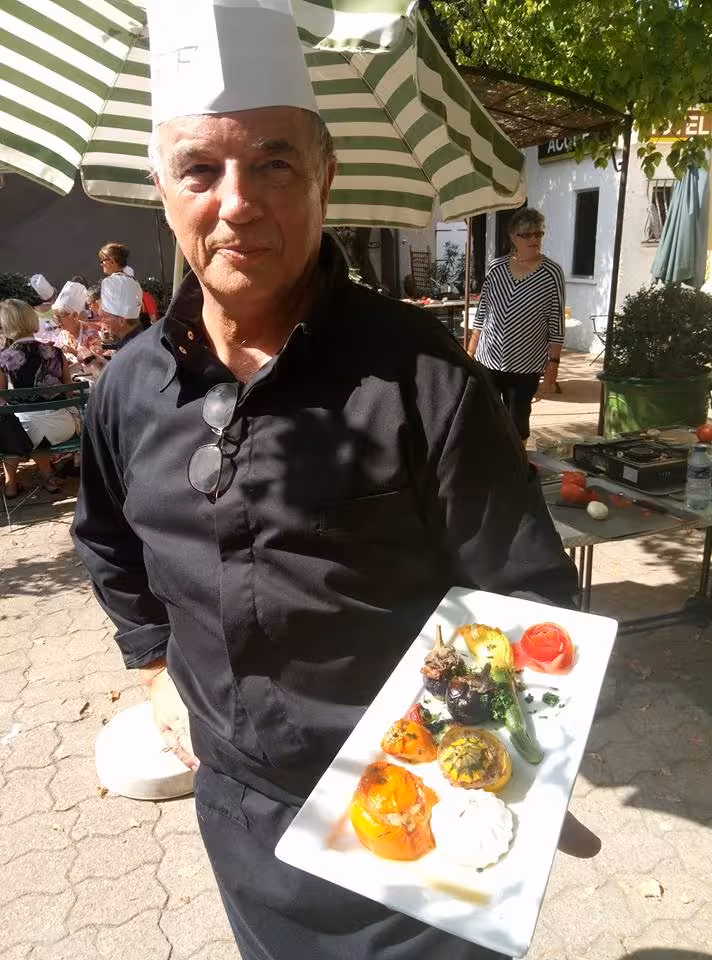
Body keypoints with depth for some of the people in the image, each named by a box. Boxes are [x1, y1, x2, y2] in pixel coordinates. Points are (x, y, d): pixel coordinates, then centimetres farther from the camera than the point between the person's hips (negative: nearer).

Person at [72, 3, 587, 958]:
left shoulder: (421, 372, -21)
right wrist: (156, 666, 10)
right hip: (237, 806, 5)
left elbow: (532, 597, -13)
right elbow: (110, 546, 15)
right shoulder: (130, 388, -5)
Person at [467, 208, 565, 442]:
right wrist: (469, 352, 6)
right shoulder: (496, 267, 2)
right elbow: (481, 314, 8)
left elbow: (556, 326, -5)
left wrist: (552, 365, -8)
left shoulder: (552, 273, -6)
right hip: (487, 361, 2)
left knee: (517, 422, 8)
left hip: (525, 366, -2)